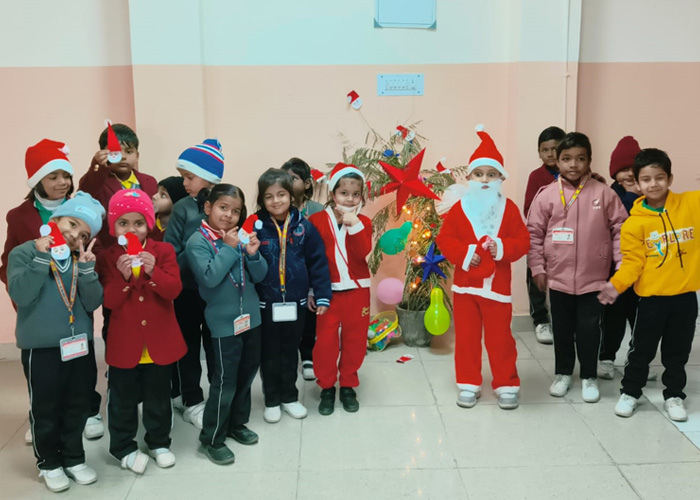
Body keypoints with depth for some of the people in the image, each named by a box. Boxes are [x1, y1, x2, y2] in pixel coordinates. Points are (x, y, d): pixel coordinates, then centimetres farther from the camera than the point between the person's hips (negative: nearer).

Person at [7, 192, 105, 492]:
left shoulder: (82, 259, 2)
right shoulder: (24, 253, -9)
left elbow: (93, 303, -6)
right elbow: (21, 295, -23)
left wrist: (86, 268, -19)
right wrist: (41, 257, -27)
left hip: (80, 344, 4)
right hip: (41, 347, -4)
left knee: (77, 406, 15)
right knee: (45, 409, 10)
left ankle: (73, 458, 32)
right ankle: (49, 463, 28)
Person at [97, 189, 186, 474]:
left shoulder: (163, 251, -4)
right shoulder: (106, 258, -5)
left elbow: (174, 290, -14)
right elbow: (108, 301, -12)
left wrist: (154, 272, -30)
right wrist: (122, 277, -28)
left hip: (160, 340, 1)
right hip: (124, 342, -1)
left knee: (159, 397, 16)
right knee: (123, 400, 12)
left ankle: (159, 442, 34)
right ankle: (123, 447, 30)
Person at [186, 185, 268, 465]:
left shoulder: (238, 237, 3)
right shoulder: (198, 242, -11)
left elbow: (259, 276, 4)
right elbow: (209, 277, -24)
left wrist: (253, 254, -14)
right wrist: (229, 248, -21)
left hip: (250, 316, 6)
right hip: (224, 321, -6)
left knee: (246, 374, 18)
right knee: (225, 381, -2)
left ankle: (236, 424, 38)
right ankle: (212, 439, 14)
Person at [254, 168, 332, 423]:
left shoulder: (304, 227, -5)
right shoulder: (256, 226, -10)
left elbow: (318, 262, -2)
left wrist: (322, 296, -4)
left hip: (295, 303, 1)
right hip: (266, 303, -1)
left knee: (290, 352, 17)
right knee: (269, 353, 13)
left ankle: (290, 397, 34)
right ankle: (271, 400, 29)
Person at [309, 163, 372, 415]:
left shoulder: (363, 222, 3)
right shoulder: (317, 220, -3)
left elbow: (363, 253, -14)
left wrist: (354, 225, -22)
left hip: (357, 291, 2)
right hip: (328, 291, -2)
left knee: (354, 340, 10)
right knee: (325, 341, 3)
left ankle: (348, 386, 26)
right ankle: (327, 387, 20)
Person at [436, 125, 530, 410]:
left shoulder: (509, 209, -2)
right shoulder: (459, 209, -2)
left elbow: (522, 241, -3)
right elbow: (444, 239, -3)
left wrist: (504, 248, -22)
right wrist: (463, 254, -18)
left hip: (497, 286, -1)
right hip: (465, 284, 1)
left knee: (499, 338, 6)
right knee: (466, 337, 9)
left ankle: (506, 385, 21)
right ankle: (469, 385, 23)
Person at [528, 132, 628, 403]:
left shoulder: (604, 194, -4)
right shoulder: (547, 195, -4)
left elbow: (620, 229, 0)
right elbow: (533, 234, -1)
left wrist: (623, 263, -5)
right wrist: (537, 268, -4)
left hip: (594, 277, -1)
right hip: (558, 277, 1)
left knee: (589, 329, 7)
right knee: (562, 328, 14)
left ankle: (589, 377, 25)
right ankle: (563, 373, 31)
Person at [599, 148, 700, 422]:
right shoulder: (634, 222, -9)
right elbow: (632, 262, -10)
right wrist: (616, 284, -23)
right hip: (651, 297, -2)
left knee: (677, 352, 16)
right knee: (641, 350, 11)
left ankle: (674, 396, 33)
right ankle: (630, 392, 29)